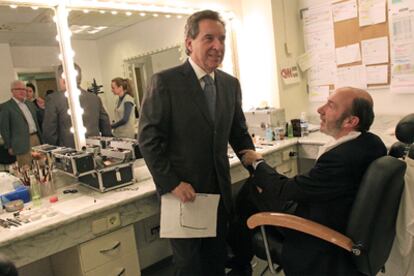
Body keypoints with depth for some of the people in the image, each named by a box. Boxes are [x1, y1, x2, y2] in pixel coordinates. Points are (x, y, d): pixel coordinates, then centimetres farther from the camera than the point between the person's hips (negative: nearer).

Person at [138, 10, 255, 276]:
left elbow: (239, 133, 12)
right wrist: (172, 184, -17)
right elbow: (148, 139, -14)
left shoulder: (231, 84, 4)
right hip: (182, 191, -4)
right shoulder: (165, 81, -13)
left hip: (219, 190, 5)